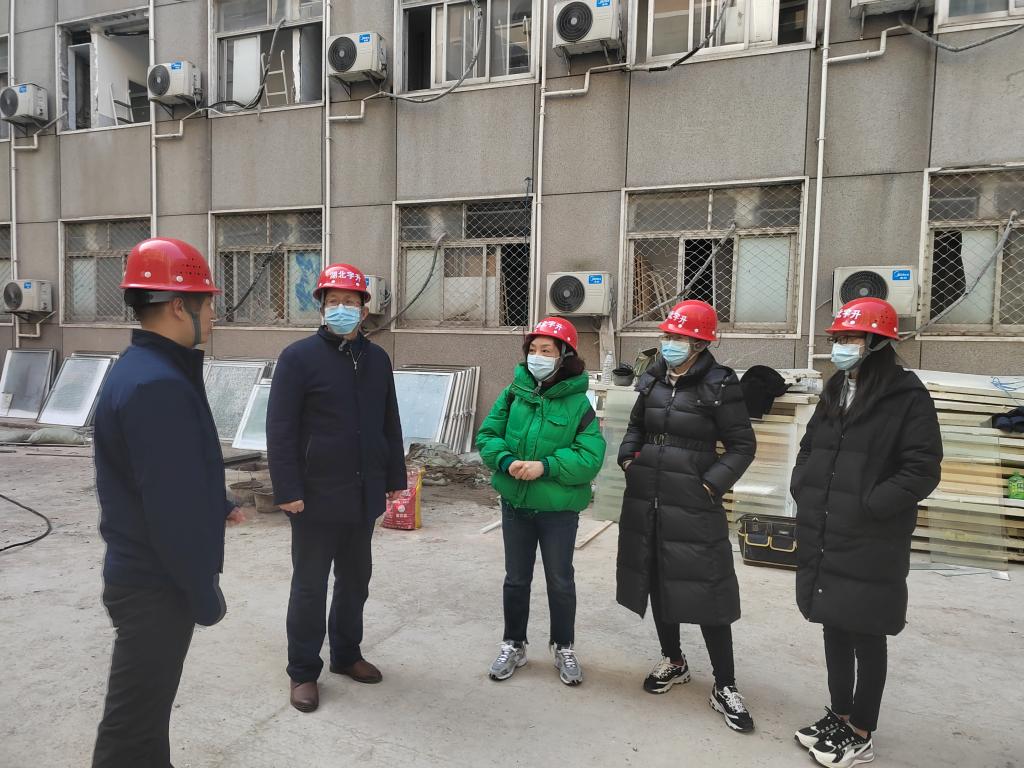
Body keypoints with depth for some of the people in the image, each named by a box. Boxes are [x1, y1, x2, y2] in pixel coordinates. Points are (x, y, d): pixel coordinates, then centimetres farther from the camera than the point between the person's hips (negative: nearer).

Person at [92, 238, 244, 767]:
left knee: (147, 707, 24)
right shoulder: (157, 385, -26)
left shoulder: (142, 369, 8)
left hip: (143, 574, 10)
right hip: (156, 585, -10)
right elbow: (174, 509, -26)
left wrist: (217, 506, 27)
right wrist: (205, 594, -17)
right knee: (132, 722, 6)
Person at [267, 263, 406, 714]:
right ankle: (304, 671, 22)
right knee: (310, 585, 7)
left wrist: (394, 478, 12)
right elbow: (280, 431, -11)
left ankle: (346, 654, 35)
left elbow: (390, 425, 13)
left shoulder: (376, 359, 8)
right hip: (316, 497, -5)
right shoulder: (299, 357, -8)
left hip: (364, 496, 5)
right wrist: (287, 491, -15)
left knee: (356, 579, 17)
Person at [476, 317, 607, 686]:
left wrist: (545, 467, -26)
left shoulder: (578, 403, -11)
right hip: (515, 503, 3)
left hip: (559, 508, -2)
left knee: (560, 581, 13)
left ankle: (564, 648, 34)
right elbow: (487, 436, -1)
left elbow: (590, 457, -16)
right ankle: (513, 645, 35)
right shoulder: (513, 394, -2)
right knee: (516, 579, 16)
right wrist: (507, 461, -19)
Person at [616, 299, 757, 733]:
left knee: (705, 588, -2)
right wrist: (628, 458, 5)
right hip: (646, 500, 6)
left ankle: (724, 687, 15)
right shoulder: (653, 380, 6)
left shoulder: (718, 386, -9)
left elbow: (742, 446, -6)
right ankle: (673, 662, 36)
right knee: (657, 580, 16)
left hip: (692, 504, -6)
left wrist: (712, 484, -14)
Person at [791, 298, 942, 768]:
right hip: (824, 540, 7)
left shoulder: (907, 396, -10)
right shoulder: (834, 393, 11)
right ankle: (839, 716, 35)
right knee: (835, 629, 17)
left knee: (866, 638, 7)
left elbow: (922, 470, -15)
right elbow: (808, 450, 19)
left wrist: (867, 506, -17)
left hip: (871, 546, -6)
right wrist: (803, 491, 4)